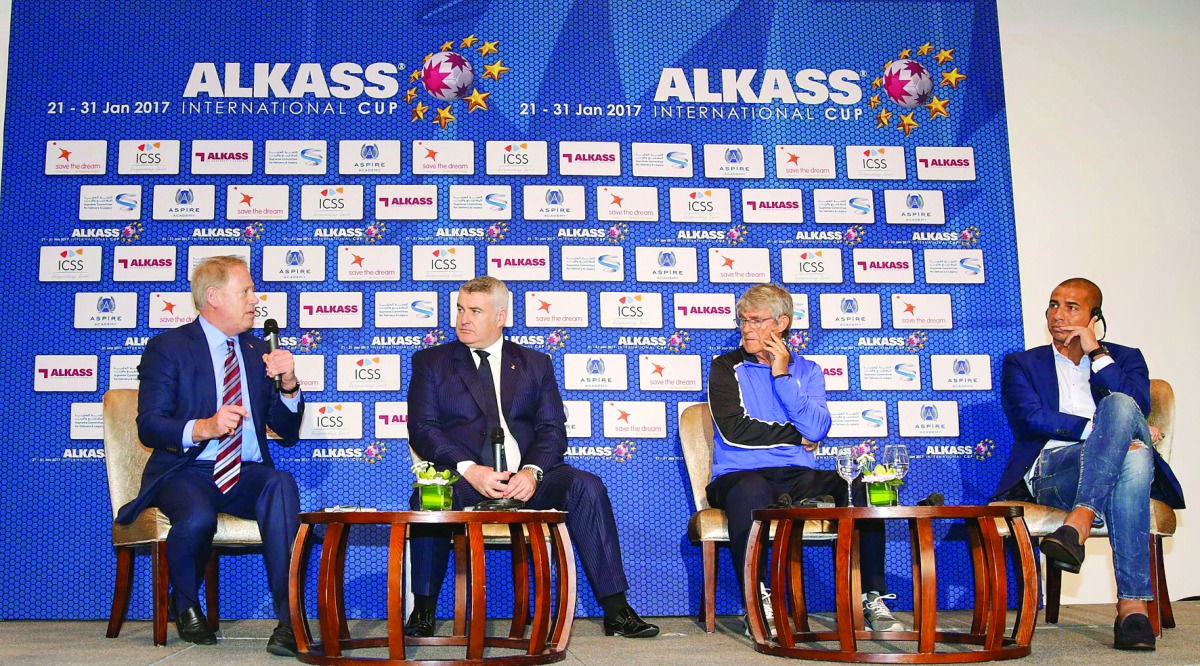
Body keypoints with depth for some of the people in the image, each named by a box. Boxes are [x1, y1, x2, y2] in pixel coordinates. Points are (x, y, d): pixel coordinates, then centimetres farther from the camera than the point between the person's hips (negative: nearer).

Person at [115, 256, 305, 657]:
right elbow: (148, 426, -8)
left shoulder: (258, 352, 15)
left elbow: (288, 434, 13)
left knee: (281, 484, -31)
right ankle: (185, 606, -1)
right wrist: (202, 427, -27)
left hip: (246, 476, 3)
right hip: (186, 473, -3)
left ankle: (288, 618, -35)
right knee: (198, 518, -36)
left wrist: (288, 385, -6)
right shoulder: (168, 347, 3)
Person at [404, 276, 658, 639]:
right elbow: (422, 428, 1)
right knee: (428, 498, -35)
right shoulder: (431, 362, 13)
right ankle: (423, 612, -20)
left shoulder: (535, 364, 18)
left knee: (586, 485, -25)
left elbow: (552, 429, 8)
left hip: (525, 480, 2)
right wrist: (468, 470, -16)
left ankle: (616, 612, -20)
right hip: (465, 480, -1)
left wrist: (532, 472, -14)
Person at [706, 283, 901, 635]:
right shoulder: (726, 367, 7)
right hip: (740, 474, -3)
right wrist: (797, 436, 0)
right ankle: (758, 605, -29)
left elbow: (818, 429, -3)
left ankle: (873, 598, -14)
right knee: (750, 490, -39)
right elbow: (734, 431, -9)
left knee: (859, 486, -24)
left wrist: (783, 376, -6)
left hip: (798, 477, 3)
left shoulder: (807, 370, 15)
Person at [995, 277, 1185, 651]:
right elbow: (1031, 419, 1)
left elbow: (1138, 408, 3)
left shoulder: (1124, 358, 25)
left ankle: (1078, 524, -45)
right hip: (1050, 471, -1)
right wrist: (1110, 430, -9)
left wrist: (1097, 354, 2)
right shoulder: (1022, 364, 22)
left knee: (1121, 404, -35)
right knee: (1132, 456, -36)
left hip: (1116, 467, 2)